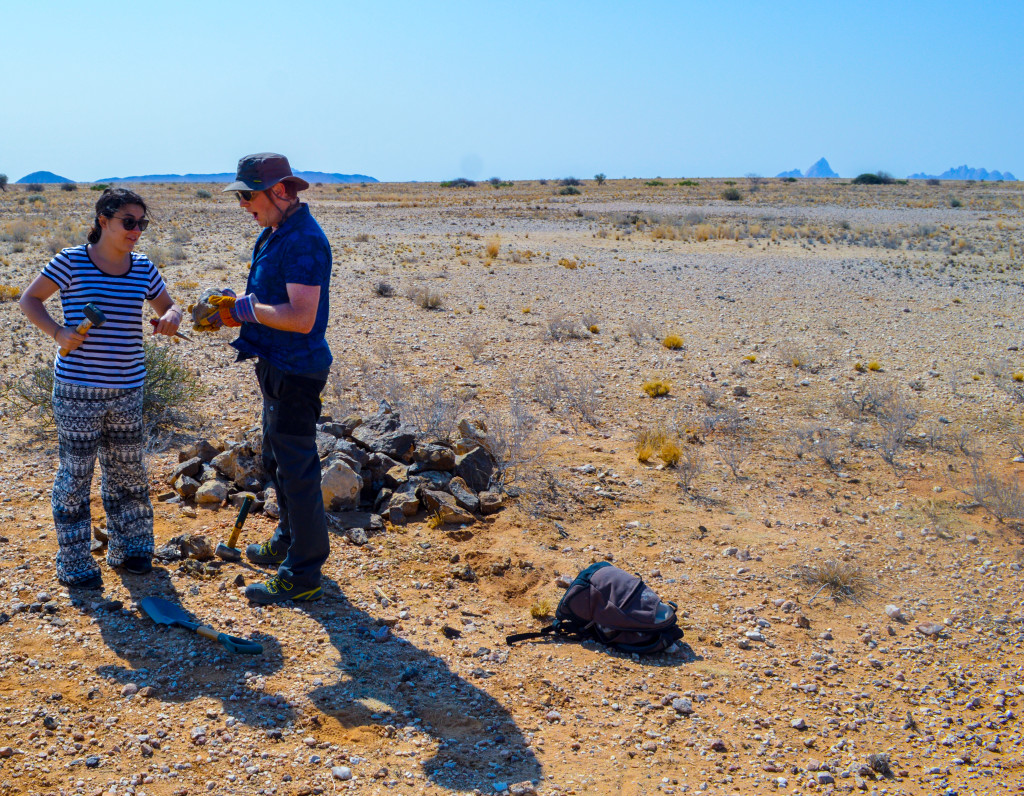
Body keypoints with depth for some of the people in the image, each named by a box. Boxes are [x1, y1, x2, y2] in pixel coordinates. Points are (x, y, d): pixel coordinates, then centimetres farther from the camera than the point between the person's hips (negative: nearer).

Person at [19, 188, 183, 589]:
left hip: (127, 387, 4)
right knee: (75, 473, 3)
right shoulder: (72, 262, -8)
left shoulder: (143, 269, 3)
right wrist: (58, 333, -16)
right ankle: (74, 563, 16)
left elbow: (168, 306, 15)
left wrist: (171, 318, -9)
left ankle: (129, 548, 31)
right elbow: (29, 299, -1)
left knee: (127, 469, 14)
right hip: (77, 389, -4)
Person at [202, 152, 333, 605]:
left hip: (296, 371, -11)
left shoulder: (304, 240, -21)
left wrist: (244, 309, -17)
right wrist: (233, 308, 3)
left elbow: (301, 318, -28)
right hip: (277, 365, 11)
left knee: (296, 470, -3)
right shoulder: (275, 233, 12)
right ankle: (288, 542, 42)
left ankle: (302, 576, 7)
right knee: (277, 462, 23)